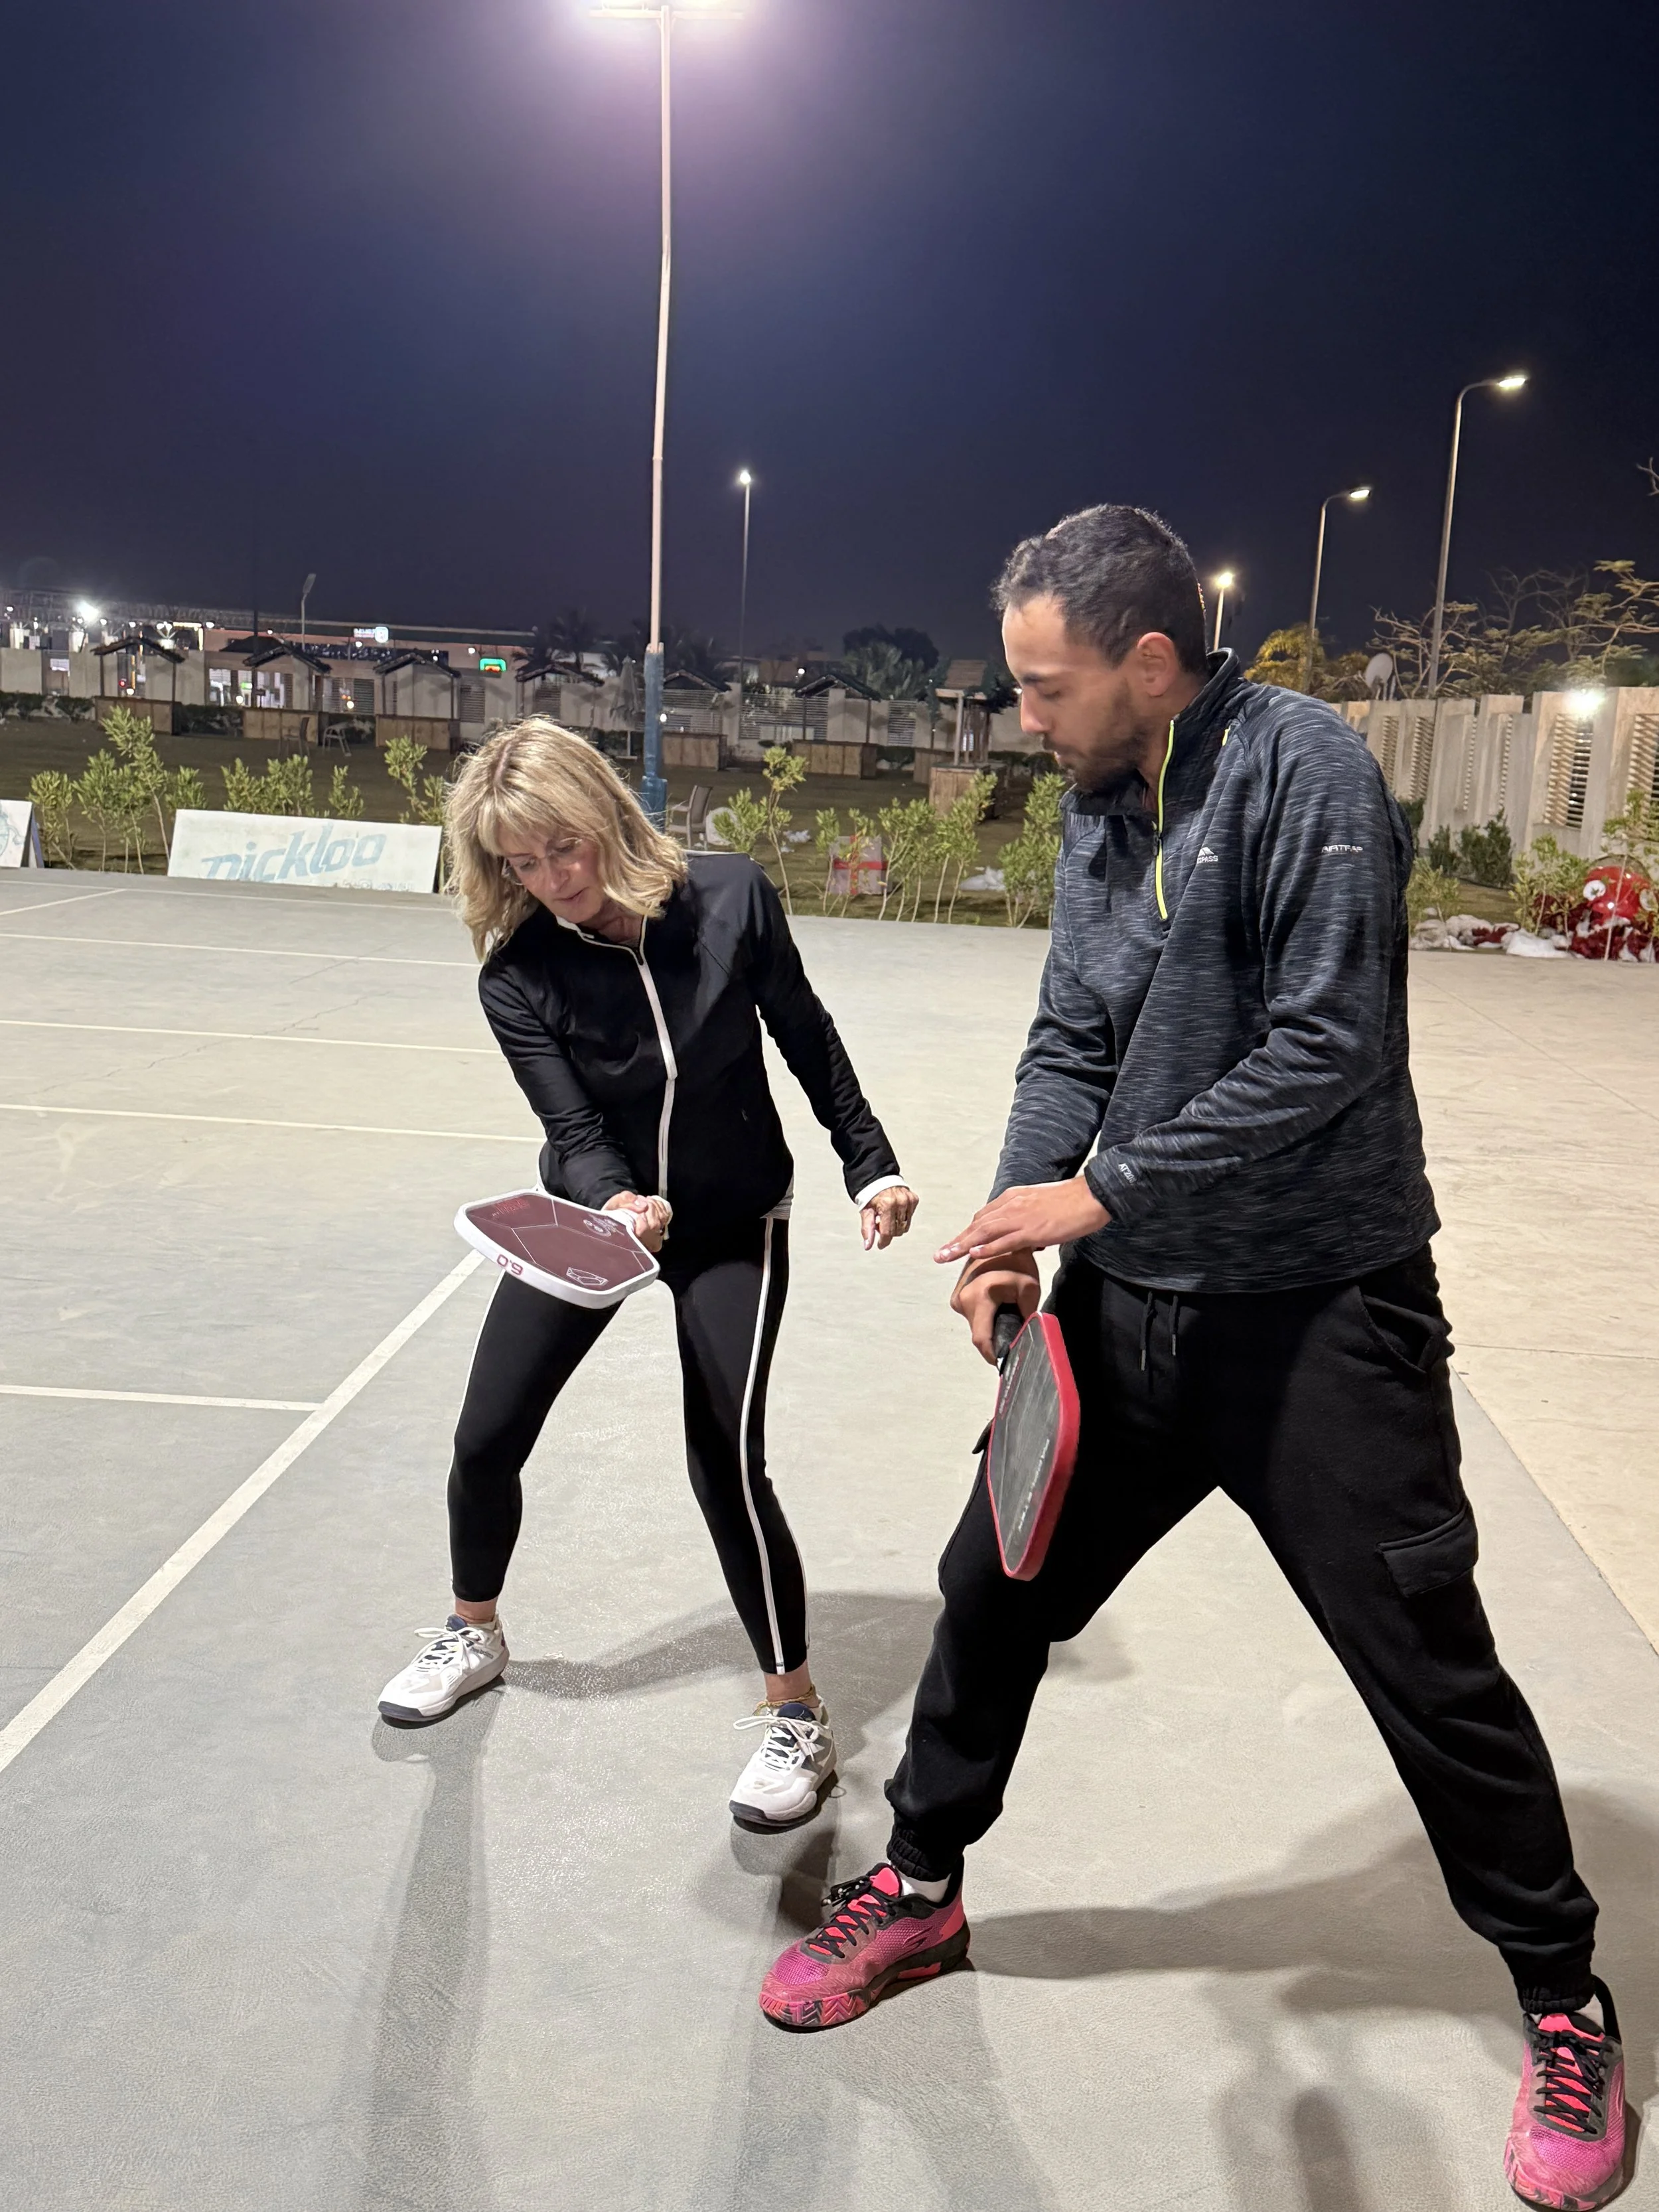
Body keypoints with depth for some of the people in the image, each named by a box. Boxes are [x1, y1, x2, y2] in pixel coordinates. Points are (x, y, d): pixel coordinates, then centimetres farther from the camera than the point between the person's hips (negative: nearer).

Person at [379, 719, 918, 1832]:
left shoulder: (731, 898, -21)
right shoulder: (517, 975, -20)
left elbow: (808, 1038, -7)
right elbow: (575, 1133, -26)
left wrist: (871, 1164, -7)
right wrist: (620, 1207, -47)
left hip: (733, 1223, -2)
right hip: (592, 1212, 2)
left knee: (727, 1462, -11)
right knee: (486, 1440, 6)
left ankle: (799, 1715, 9)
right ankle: (474, 1632, 38)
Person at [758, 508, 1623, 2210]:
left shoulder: (1299, 766, -16)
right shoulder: (1096, 807, 8)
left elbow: (1328, 1048, -22)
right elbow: (1070, 1045, 10)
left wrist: (1100, 1191, -19)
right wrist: (1016, 1217, -7)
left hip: (1322, 1317, -7)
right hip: (1130, 1303, 7)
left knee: (1433, 1671, 3)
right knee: (991, 1587, 13)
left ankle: (1564, 2012, 30)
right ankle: (918, 1890, 37)